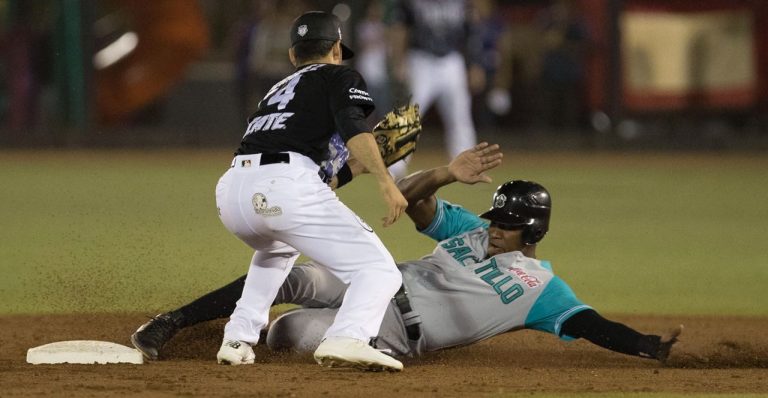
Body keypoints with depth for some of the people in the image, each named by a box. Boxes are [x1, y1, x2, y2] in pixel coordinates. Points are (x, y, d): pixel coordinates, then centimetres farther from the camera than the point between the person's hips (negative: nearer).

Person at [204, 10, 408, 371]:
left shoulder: (277, 89, 36)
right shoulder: (340, 76, 17)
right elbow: (352, 127, -4)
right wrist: (384, 181, -14)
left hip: (230, 189, 7)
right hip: (286, 186, -7)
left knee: (277, 248, 40)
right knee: (379, 272, -4)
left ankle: (237, 340, 24)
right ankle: (346, 339, -34)